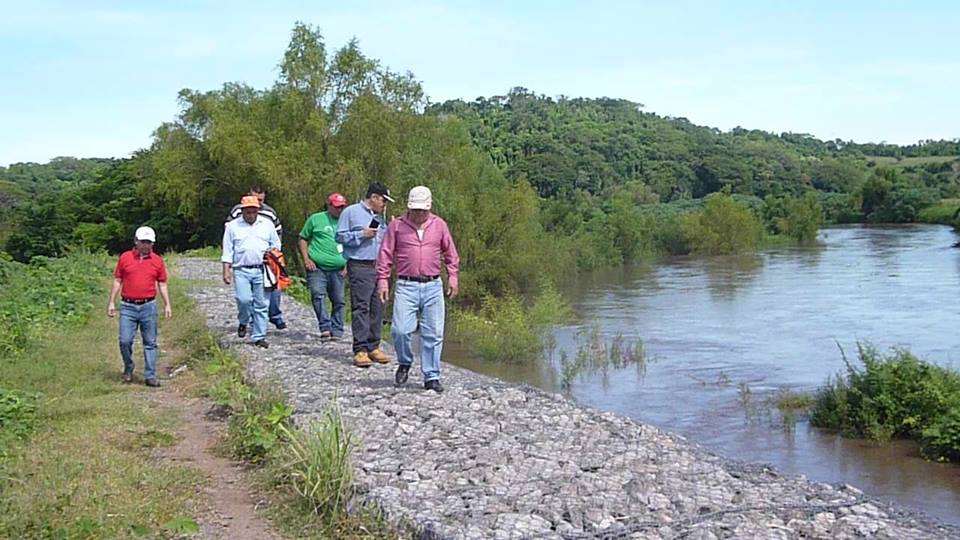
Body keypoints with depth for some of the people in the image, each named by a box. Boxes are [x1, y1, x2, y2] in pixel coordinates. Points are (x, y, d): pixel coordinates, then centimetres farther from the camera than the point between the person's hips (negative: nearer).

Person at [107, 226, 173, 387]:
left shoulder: (158, 260, 5)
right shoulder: (125, 257, 4)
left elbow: (162, 284, 10)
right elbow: (117, 281, 8)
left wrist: (167, 304, 3)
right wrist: (111, 302, 4)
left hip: (148, 306, 0)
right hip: (128, 307, 0)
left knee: (150, 343, 3)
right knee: (125, 341, -3)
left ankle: (150, 376, 9)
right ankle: (128, 369, 21)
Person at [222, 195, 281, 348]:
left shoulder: (267, 224, 11)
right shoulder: (233, 226, 8)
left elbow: (276, 244, 20)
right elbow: (227, 250, 7)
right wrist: (226, 270, 0)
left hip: (262, 270, 1)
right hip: (241, 271, -1)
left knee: (261, 304, 0)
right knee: (244, 299, -17)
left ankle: (259, 337, 8)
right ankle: (243, 322, 13)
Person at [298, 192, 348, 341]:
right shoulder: (316, 219, 7)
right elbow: (302, 239, 11)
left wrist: (347, 265, 11)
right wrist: (306, 259, -1)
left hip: (337, 269, 3)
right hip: (317, 267, -3)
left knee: (338, 300, 3)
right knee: (317, 295, -19)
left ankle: (336, 331, 13)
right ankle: (325, 328, -22)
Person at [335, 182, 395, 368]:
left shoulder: (379, 217, 22)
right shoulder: (351, 212, 1)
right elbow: (340, 236, -4)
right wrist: (362, 234, -11)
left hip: (379, 267, 7)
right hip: (360, 267, -7)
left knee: (377, 308, 6)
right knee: (361, 308, -10)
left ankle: (373, 347, 13)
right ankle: (360, 350, -9)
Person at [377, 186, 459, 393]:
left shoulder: (439, 225, 9)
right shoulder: (397, 225, 4)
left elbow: (451, 254, 18)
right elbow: (385, 255, 6)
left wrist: (453, 277, 11)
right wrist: (383, 281, 1)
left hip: (433, 286, 2)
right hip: (406, 286, -1)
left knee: (433, 333, 1)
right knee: (400, 329, -12)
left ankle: (431, 377, 11)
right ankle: (404, 363, 16)